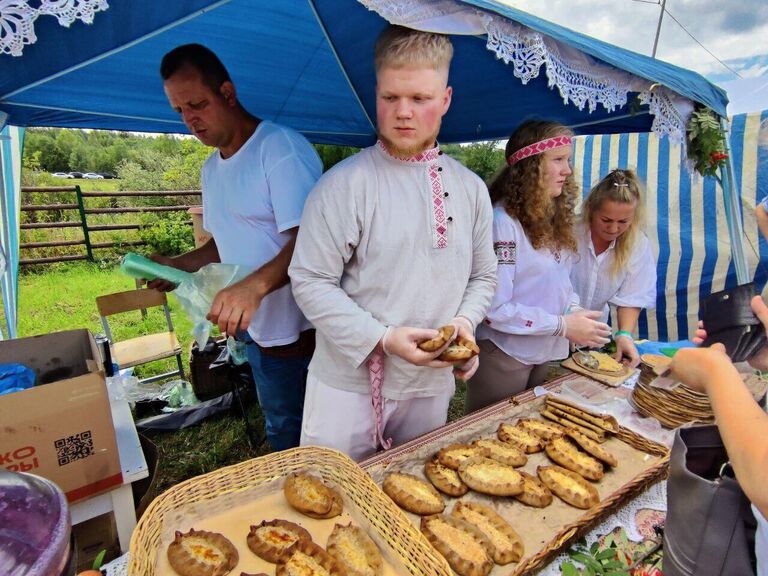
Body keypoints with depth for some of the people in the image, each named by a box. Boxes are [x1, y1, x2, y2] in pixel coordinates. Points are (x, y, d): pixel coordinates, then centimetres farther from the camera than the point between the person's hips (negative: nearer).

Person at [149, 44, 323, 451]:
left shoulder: (282, 147, -15)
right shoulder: (211, 169, 13)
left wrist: (255, 285, -38)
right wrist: (178, 265, 6)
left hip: (305, 330, -8)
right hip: (258, 333, 8)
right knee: (282, 433, 24)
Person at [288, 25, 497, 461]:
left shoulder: (470, 188, 4)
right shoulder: (344, 184, -13)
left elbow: (483, 276, 12)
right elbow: (311, 281, -13)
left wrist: (465, 319, -8)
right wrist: (382, 338, -21)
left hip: (433, 384, 5)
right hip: (349, 384, -4)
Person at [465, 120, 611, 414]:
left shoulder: (553, 217, 5)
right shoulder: (504, 220, -22)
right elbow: (495, 308, -24)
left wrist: (575, 311, -6)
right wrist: (563, 325, -18)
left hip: (544, 353, 8)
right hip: (505, 355, -8)